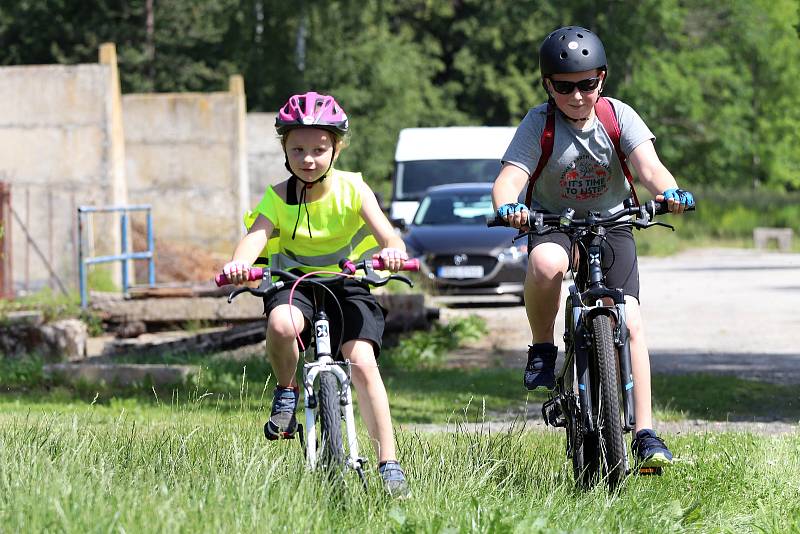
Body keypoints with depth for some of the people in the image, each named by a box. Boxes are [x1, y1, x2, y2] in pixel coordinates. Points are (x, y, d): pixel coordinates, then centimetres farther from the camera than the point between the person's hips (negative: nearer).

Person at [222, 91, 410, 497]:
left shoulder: (352, 189, -9)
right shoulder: (279, 197, -8)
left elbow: (389, 236, -20)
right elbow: (256, 237, -25)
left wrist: (392, 251, -45)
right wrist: (238, 264, -49)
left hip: (348, 284, 0)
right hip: (295, 282, 0)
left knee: (362, 362, -22)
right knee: (281, 324, -36)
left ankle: (389, 464, -15)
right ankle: (286, 392, -5)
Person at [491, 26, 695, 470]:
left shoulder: (618, 116, -9)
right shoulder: (539, 124, -14)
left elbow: (648, 166, -23)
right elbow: (508, 179, -25)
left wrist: (668, 191, -46)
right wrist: (508, 208, -48)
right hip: (552, 225, -2)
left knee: (629, 322, -14)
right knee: (546, 263, -38)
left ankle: (645, 433, -10)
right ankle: (542, 350, -13)